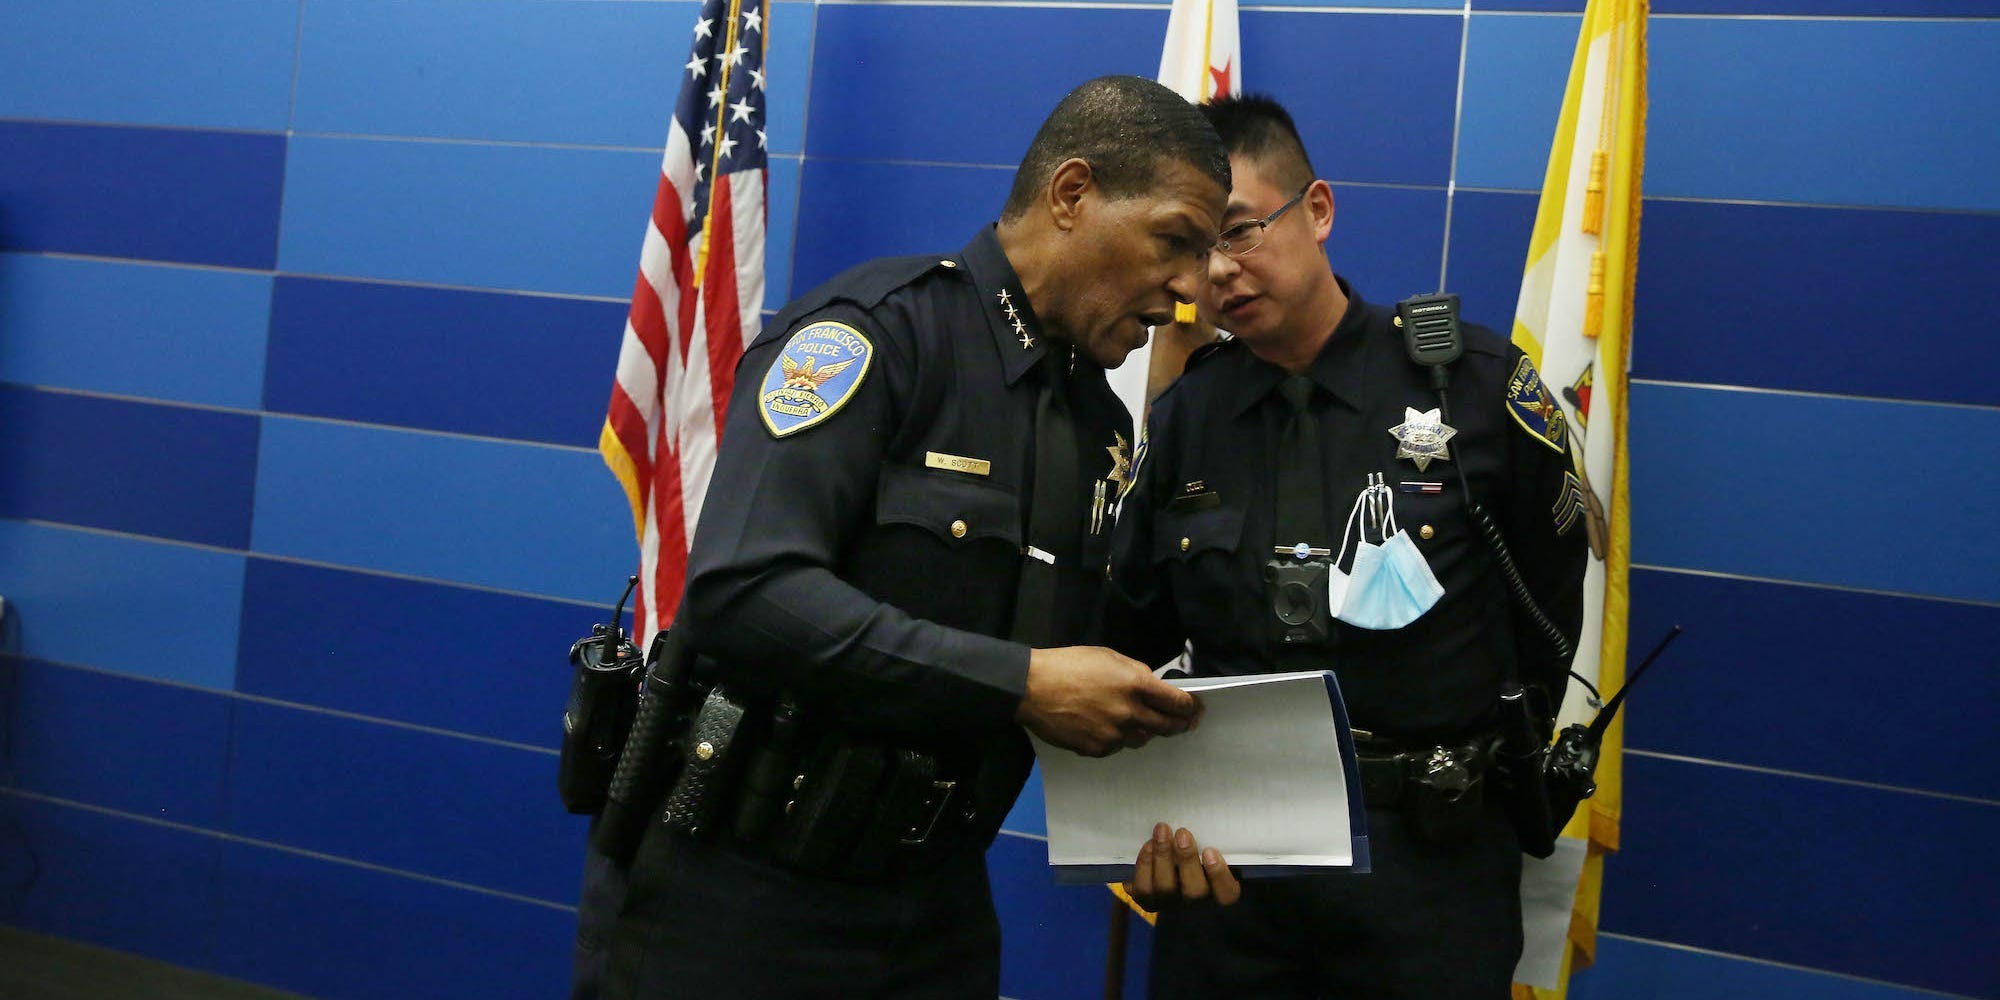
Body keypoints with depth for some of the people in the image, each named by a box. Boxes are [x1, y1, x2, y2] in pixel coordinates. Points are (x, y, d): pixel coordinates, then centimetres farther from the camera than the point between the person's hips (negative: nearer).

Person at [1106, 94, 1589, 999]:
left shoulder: (1477, 384, -7)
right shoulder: (1180, 419, 1)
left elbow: (1549, 609, 3)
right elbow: (1128, 644, 2)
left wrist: (1488, 774, 7)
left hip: (1429, 858, -2)